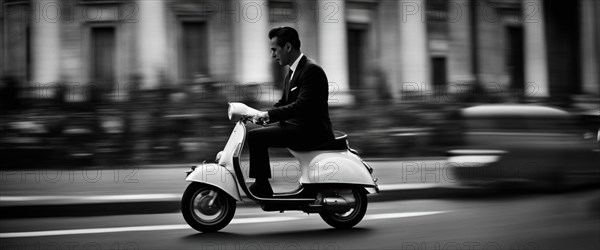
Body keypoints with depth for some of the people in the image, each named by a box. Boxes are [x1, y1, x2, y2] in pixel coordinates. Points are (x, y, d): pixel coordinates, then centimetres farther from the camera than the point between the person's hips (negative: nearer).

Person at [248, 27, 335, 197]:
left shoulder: (311, 70, -15)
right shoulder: (292, 73, 17)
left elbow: (302, 105, -25)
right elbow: (283, 103, 22)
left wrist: (269, 114, -23)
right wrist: (261, 115, 6)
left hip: (312, 131, -10)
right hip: (298, 127, 10)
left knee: (256, 136, -18)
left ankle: (261, 187, -9)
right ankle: (260, 185, 13)